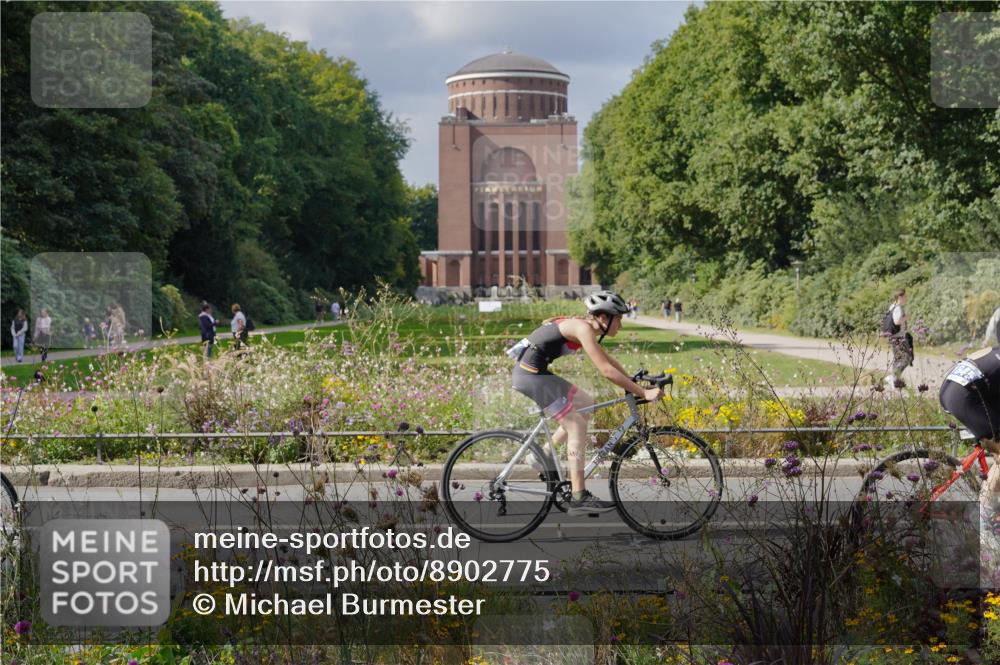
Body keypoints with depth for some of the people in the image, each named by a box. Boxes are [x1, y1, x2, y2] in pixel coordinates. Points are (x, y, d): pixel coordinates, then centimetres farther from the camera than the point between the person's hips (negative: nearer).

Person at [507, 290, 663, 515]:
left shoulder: (583, 327, 13)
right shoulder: (583, 328, -16)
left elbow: (609, 360, 23)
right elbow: (607, 371, -22)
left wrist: (636, 384, 17)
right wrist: (643, 393, -19)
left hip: (533, 372, 10)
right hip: (530, 375, -10)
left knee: (586, 404, 18)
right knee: (577, 425, -9)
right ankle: (579, 498, -11)